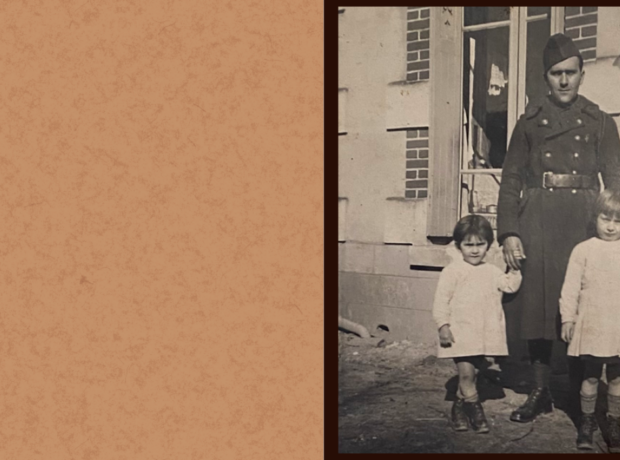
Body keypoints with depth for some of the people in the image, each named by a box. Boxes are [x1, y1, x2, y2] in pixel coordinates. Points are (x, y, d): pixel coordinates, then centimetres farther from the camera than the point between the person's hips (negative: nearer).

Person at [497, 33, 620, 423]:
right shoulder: (530, 122, 10)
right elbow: (511, 179, 5)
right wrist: (508, 232, -4)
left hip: (583, 222, 0)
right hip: (537, 223, 1)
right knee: (538, 301, 2)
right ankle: (541, 392, 13)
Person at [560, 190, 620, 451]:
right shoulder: (584, 250, -2)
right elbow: (571, 287, -1)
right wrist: (567, 318, -3)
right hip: (591, 326, -1)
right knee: (591, 376, 8)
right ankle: (587, 421, 24)